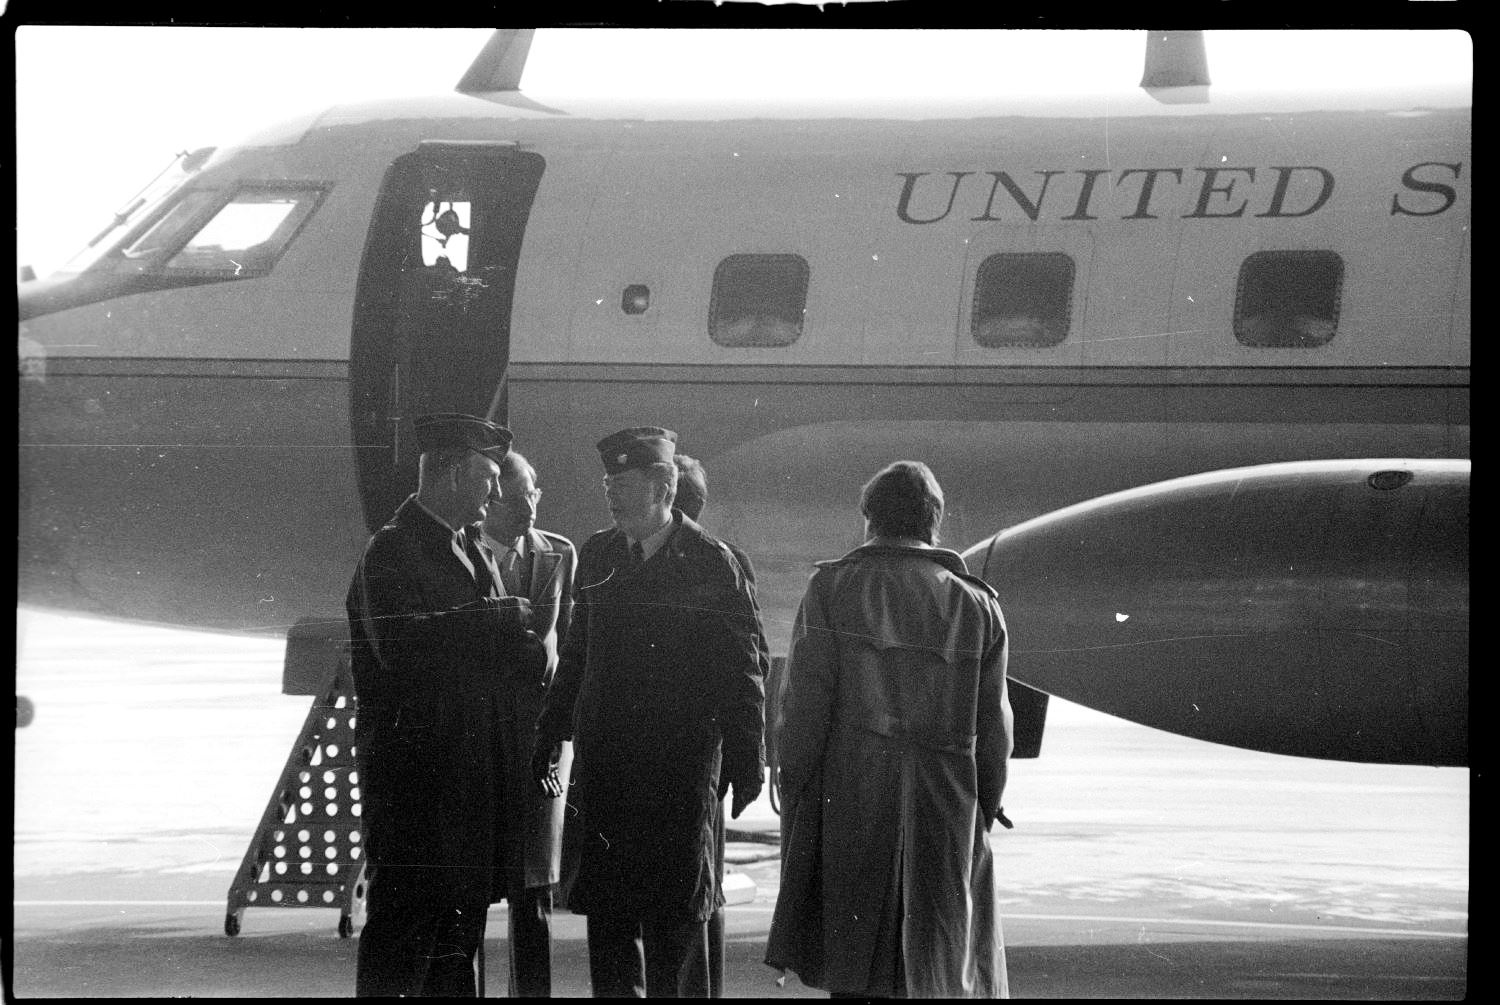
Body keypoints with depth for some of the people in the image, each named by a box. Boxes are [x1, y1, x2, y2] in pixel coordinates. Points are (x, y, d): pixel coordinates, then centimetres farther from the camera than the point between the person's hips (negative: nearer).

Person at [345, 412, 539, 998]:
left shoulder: (475, 555, 19)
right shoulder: (392, 550, -9)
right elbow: (399, 644, -23)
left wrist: (512, 636, -3)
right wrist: (492, 620, -15)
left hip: (472, 769, 9)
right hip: (410, 767, -9)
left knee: (461, 920, 11)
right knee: (403, 922, -8)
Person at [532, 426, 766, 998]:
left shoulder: (710, 564, -4)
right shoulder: (598, 556, 10)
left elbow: (739, 671, -3)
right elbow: (576, 654, 17)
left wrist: (747, 759, -6)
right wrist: (550, 736, 14)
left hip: (682, 763, -4)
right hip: (604, 759, 4)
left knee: (675, 908, -1)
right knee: (606, 907, 4)